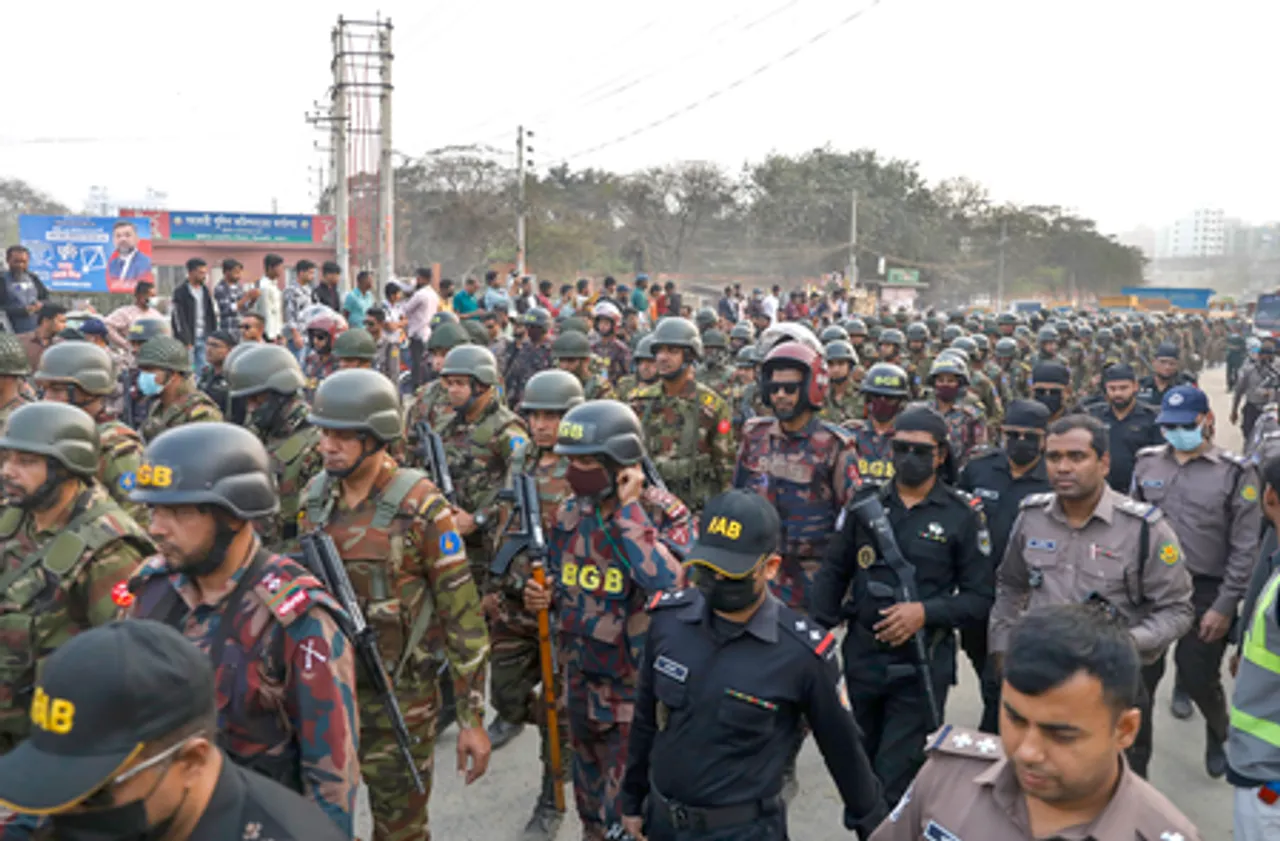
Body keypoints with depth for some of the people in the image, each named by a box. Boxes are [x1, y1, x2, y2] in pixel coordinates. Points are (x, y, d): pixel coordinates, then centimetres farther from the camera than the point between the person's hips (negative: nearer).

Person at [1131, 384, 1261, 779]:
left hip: (1206, 592, -3)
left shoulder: (1235, 472, -9)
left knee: (1200, 678, 6)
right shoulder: (1147, 463, 2)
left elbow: (1245, 548, -8)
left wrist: (1225, 606, -11)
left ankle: (1220, 736, 38)